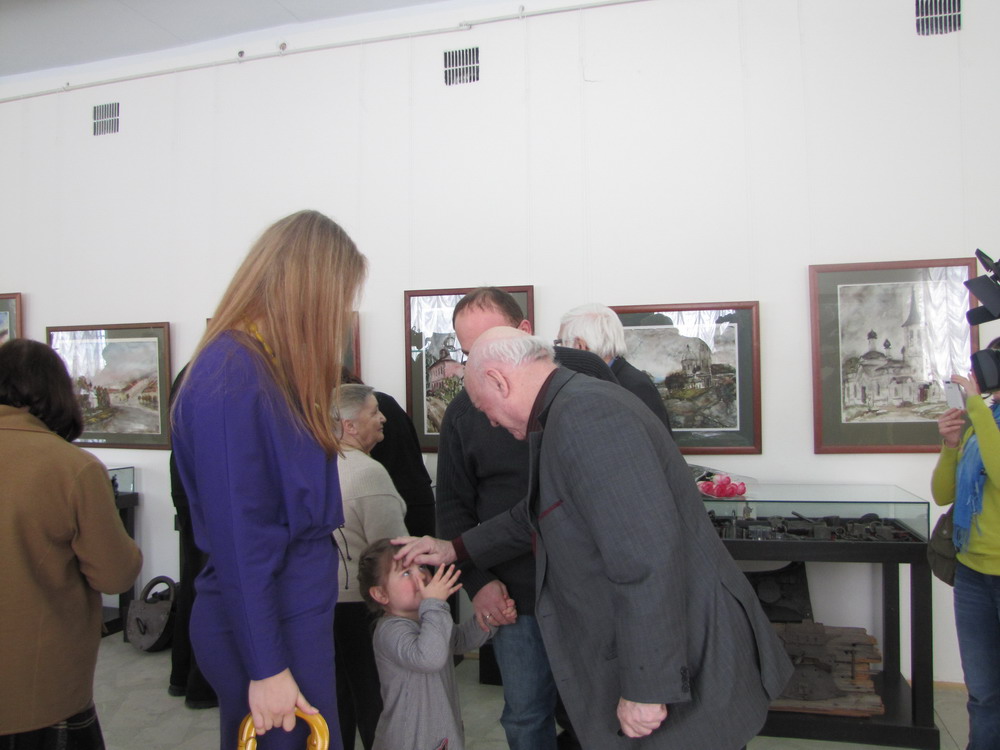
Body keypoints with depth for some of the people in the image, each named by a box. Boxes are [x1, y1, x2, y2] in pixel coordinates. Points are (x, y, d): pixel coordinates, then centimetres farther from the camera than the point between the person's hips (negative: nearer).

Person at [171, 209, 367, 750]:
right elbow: (235, 536, -21)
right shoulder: (230, 378, -21)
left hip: (296, 611, 9)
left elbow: (291, 507, 8)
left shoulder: (269, 367, 6)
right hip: (268, 626, -9)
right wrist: (266, 668, -17)